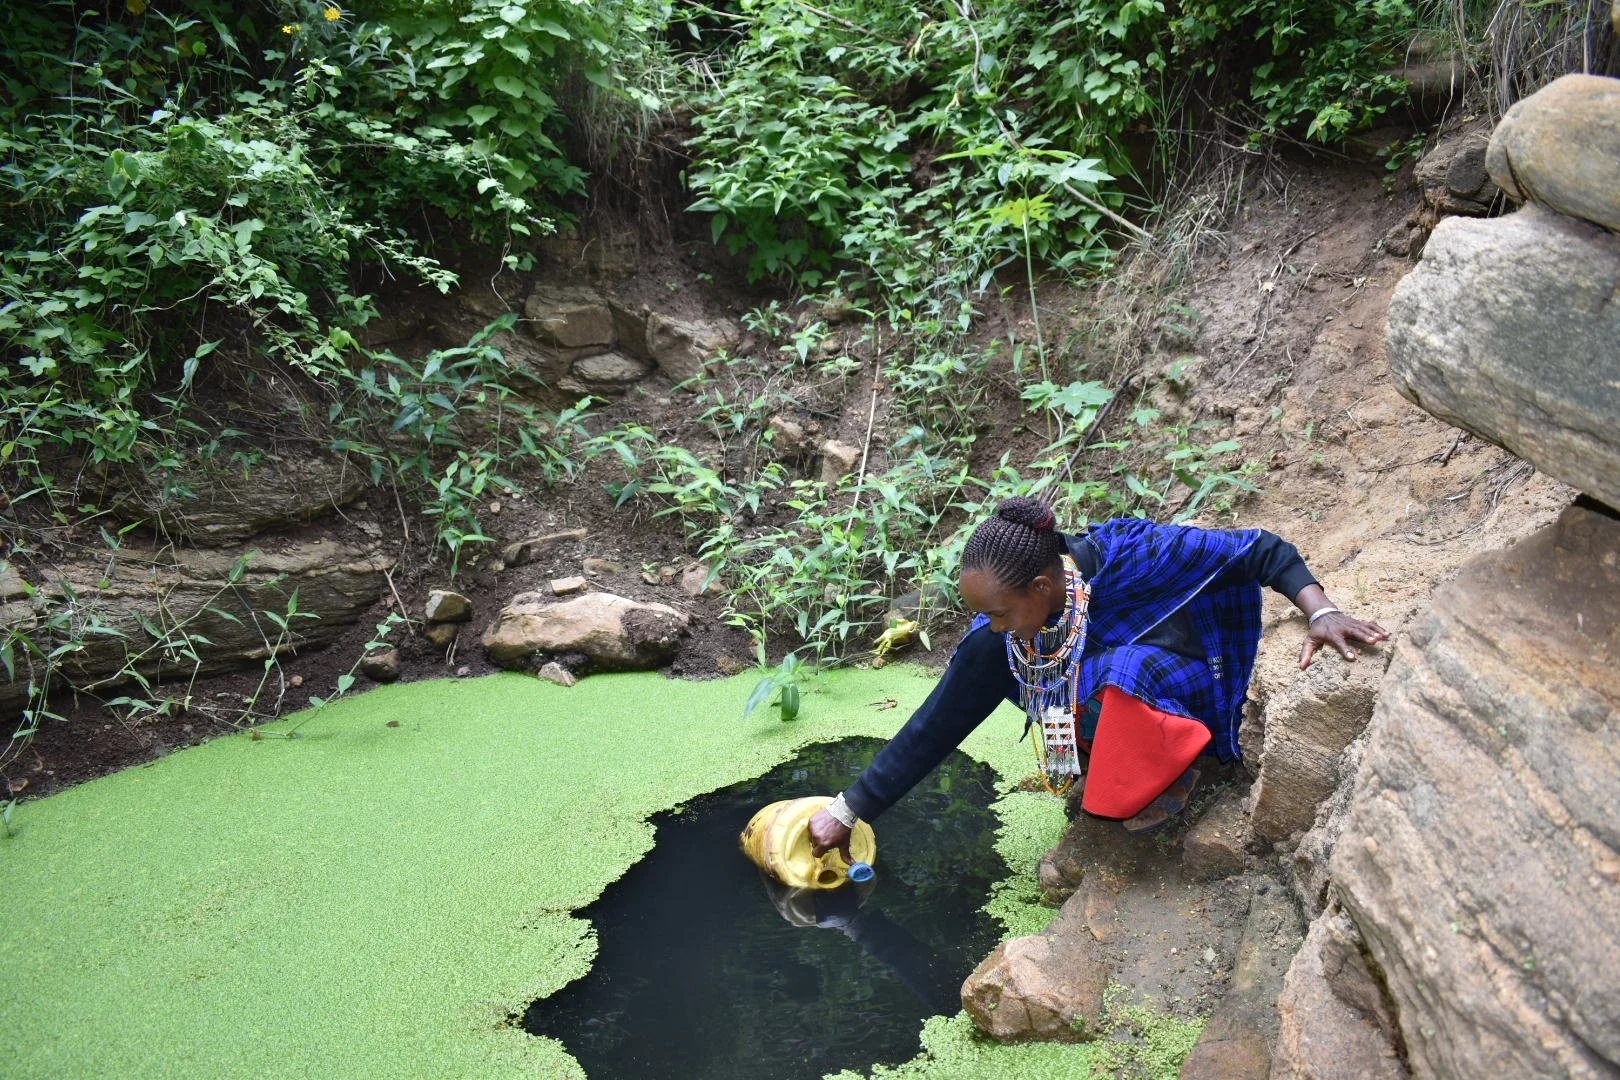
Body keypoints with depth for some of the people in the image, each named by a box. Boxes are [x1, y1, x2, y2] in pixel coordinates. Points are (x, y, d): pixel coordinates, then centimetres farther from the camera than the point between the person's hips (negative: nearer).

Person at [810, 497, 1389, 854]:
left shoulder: (1126, 556, -31)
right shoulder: (997, 640, -17)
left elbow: (1259, 550, -24)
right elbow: (932, 727, -11)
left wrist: (1320, 612, -40)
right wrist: (847, 812, -9)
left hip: (1195, 692, -5)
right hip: (1117, 704, 6)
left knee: (1124, 676, -37)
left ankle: (1173, 774, -10)